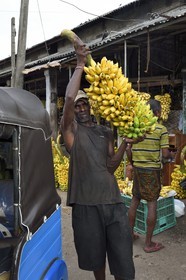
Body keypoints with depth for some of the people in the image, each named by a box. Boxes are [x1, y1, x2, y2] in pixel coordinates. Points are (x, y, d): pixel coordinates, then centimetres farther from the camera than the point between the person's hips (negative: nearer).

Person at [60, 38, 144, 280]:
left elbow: (111, 166, 8)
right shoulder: (71, 129, 1)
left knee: (123, 260, 6)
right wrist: (80, 64, -11)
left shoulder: (106, 132, 12)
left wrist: (125, 143, -6)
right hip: (86, 202, -2)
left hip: (113, 199, 3)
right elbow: (69, 98, -18)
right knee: (95, 255, 17)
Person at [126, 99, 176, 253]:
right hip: (153, 170, -4)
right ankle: (149, 243, 12)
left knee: (135, 200, 16)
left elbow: (128, 150, 5)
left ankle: (130, 234, 30)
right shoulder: (161, 129, -10)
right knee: (152, 203, 3)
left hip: (137, 169, 5)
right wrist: (172, 155, 11)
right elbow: (165, 154, -12)